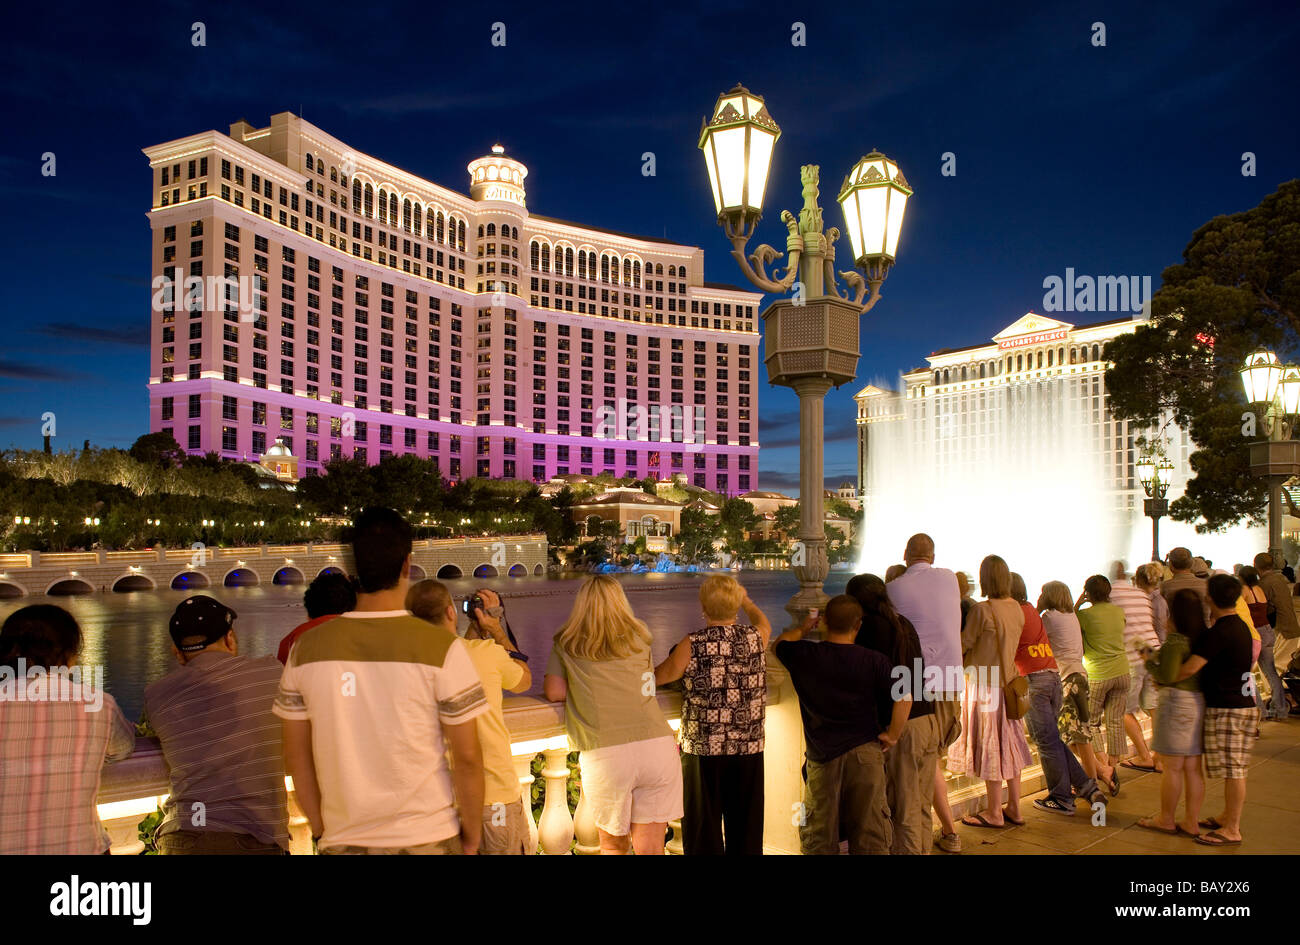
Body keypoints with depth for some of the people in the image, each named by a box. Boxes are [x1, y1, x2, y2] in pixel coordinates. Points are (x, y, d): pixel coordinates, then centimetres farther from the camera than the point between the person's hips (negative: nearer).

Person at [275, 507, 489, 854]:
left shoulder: (305, 649, -4)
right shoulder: (442, 647, -13)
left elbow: (296, 754, 3)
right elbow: (467, 756, -11)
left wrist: (320, 828, 15)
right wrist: (472, 837, 3)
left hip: (343, 838, 2)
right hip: (427, 837, -2)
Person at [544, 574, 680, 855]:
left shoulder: (565, 645, 10)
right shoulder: (639, 636, 14)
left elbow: (554, 692, 4)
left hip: (604, 755, -1)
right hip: (657, 745, 2)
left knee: (613, 844, 19)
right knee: (650, 848, 12)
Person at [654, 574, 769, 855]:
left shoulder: (692, 645, -12)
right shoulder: (756, 637, -1)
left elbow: (659, 677, -2)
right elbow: (763, 623, 23)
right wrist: (746, 601, 42)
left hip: (703, 750, -3)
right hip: (749, 749, 3)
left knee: (704, 831, 9)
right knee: (746, 829, 15)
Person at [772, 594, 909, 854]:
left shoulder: (804, 655, -4)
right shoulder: (874, 661, -8)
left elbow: (778, 645, 17)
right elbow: (904, 697, -16)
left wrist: (803, 628, 31)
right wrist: (892, 735, -3)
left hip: (823, 755, 1)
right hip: (866, 754, 0)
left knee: (818, 838, 13)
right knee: (870, 835, 10)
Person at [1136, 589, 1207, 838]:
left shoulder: (1175, 640, -17)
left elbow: (1167, 676, -20)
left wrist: (1150, 661, -3)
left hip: (1178, 701, -8)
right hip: (1200, 702, 8)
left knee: (1172, 767, 4)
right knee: (1193, 768, 12)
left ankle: (1166, 819, 16)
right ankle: (1191, 822, 19)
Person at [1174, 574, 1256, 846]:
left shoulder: (1219, 632, -20)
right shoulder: (1240, 626, 11)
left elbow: (1189, 669, -22)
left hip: (1227, 708, -10)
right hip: (1243, 703, 10)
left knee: (1233, 770, -4)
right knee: (1234, 769, 17)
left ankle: (1231, 830, 2)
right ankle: (1229, 817, 28)